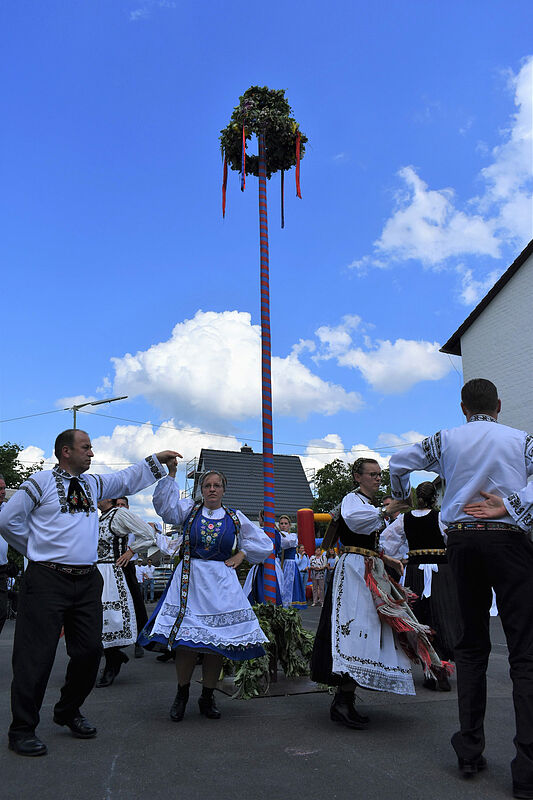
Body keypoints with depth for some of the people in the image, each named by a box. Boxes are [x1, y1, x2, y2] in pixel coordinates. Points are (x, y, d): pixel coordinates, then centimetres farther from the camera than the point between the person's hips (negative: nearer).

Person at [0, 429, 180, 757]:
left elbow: (127, 479, 25)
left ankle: (69, 712, 30)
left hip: (88, 581, 6)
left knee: (90, 650, 9)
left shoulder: (94, 484, 15)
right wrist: (38, 549, 5)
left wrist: (157, 459, 20)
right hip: (48, 579, -6)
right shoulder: (40, 482, -3)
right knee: (37, 653, -2)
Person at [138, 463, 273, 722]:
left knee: (216, 642, 2)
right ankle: (181, 694, 19)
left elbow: (263, 544, 16)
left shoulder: (235, 518, 9)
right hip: (189, 582, -1)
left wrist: (241, 554, 5)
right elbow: (164, 505, -10)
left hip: (220, 584, 1)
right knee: (185, 639, -4)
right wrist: (170, 475, -15)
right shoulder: (189, 510, 8)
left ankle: (207, 699, 20)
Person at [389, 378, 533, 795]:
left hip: (461, 541, 3)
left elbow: (399, 462, 11)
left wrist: (402, 499, 29)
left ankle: (470, 752, 16)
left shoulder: (446, 440, 8)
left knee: (471, 646, 14)